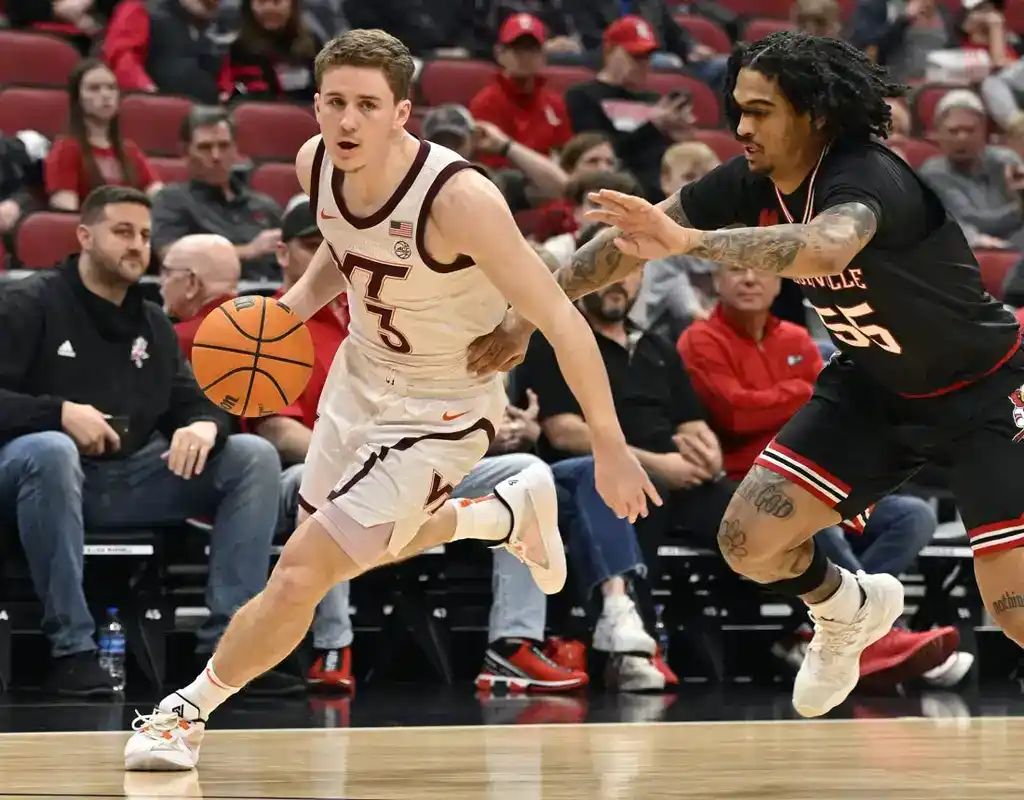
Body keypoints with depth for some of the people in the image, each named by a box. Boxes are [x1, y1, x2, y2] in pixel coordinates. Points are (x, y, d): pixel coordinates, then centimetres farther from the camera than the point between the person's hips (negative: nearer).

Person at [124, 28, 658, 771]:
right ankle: (512, 512, 48)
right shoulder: (316, 163, -14)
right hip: (361, 373, 8)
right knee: (348, 550, 27)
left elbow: (559, 318, -29)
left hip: (441, 408, -7)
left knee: (299, 574, -12)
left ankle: (188, 712, 11)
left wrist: (611, 449, -27)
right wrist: (295, 305, -8)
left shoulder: (458, 196, -34)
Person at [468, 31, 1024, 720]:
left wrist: (688, 240, -64)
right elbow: (631, 238, 0)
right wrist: (529, 314, -3)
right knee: (749, 541, -4)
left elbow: (827, 247, -55)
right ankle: (848, 610, 28)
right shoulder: (752, 184, -10)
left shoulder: (867, 179, -31)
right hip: (875, 388, 7)